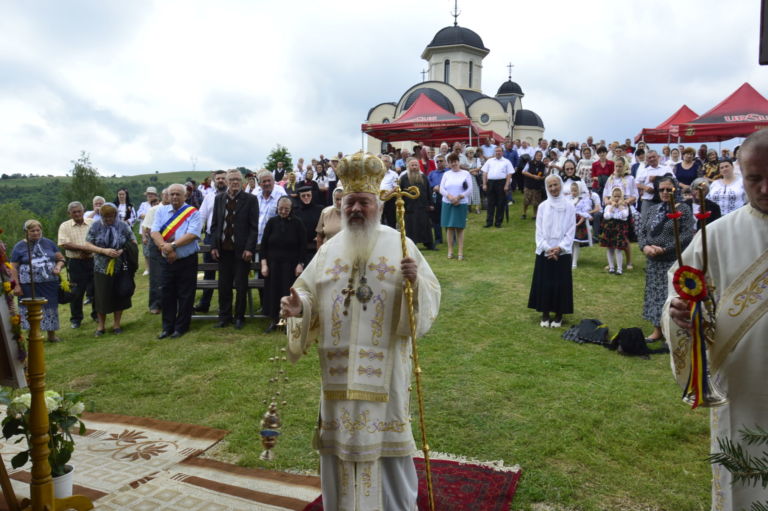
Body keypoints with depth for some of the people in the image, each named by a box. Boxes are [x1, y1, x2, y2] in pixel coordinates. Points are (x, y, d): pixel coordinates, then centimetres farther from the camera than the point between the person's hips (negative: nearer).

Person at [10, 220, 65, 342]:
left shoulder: (49, 243, 10)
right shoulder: (19, 247, 3)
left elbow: (61, 258, 15)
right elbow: (13, 268, 2)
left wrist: (58, 267, -8)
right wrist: (16, 285, -6)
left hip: (50, 285, 2)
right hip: (29, 286, -2)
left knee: (51, 309, 8)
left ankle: (52, 335, 22)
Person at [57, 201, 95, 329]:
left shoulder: (92, 223, 6)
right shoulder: (65, 226, 2)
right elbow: (64, 244, -9)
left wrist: (90, 250, -14)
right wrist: (83, 248, -16)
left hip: (93, 260, 1)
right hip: (75, 263, -1)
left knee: (95, 289, 7)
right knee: (76, 292, 3)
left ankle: (96, 314, 24)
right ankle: (76, 318, 16)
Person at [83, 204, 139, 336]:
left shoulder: (123, 226, 0)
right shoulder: (96, 226, 0)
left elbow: (133, 243, 1)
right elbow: (88, 245, -2)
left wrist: (123, 251, -17)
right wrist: (104, 251, -17)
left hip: (121, 268, 0)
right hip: (102, 268, 0)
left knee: (119, 295, 7)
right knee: (102, 297, 5)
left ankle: (117, 324, 22)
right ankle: (100, 326, 20)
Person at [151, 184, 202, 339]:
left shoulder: (193, 213, -4)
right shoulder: (161, 211, 7)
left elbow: (192, 234, -17)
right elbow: (154, 232, -4)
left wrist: (172, 246, -22)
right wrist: (166, 248, -21)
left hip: (187, 261, -3)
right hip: (167, 261, 3)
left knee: (185, 295, 4)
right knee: (167, 294, 10)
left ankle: (181, 327, 17)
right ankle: (167, 327, 22)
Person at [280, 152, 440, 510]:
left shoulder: (399, 245, -3)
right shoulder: (330, 249, 6)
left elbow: (431, 292, -6)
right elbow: (308, 292, 6)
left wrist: (415, 282, -27)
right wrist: (298, 308, -16)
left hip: (383, 365, -2)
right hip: (339, 366, 3)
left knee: (384, 437, 9)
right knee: (340, 437, 14)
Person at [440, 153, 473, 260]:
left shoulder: (466, 174, 4)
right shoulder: (446, 174, 12)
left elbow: (470, 190, -3)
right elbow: (441, 189, 2)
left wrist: (458, 197, -13)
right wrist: (450, 196, -15)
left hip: (461, 204, -2)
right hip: (447, 203, 2)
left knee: (460, 228, -2)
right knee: (450, 227, 4)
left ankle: (460, 252, 1)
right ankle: (450, 251, 10)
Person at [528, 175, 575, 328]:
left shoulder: (569, 206, -2)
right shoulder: (542, 206, 0)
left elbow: (571, 231, -3)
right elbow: (539, 231, 0)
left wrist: (559, 248, -14)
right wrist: (547, 248, -12)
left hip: (562, 252, -1)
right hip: (544, 252, 1)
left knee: (561, 284, 4)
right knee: (544, 283, 5)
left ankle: (559, 314, 17)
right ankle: (545, 313, 17)